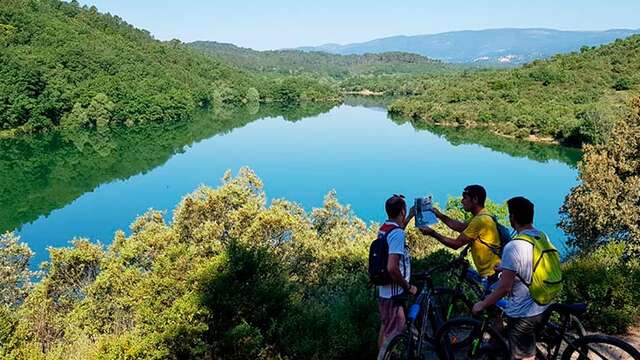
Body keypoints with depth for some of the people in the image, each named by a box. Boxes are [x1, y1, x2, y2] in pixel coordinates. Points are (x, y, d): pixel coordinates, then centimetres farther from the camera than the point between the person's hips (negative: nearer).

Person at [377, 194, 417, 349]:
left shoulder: (384, 228, 6)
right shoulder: (397, 233, -22)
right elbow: (392, 268, -30)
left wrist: (410, 217, 32)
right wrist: (408, 287, -17)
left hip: (383, 291, 9)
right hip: (394, 294, -9)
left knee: (385, 329, 21)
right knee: (391, 336, 0)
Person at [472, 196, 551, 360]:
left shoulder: (513, 247, -26)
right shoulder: (543, 237, -1)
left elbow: (504, 287, -23)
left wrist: (482, 305, -10)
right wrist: (505, 267, 24)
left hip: (522, 314, -7)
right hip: (542, 308, 7)